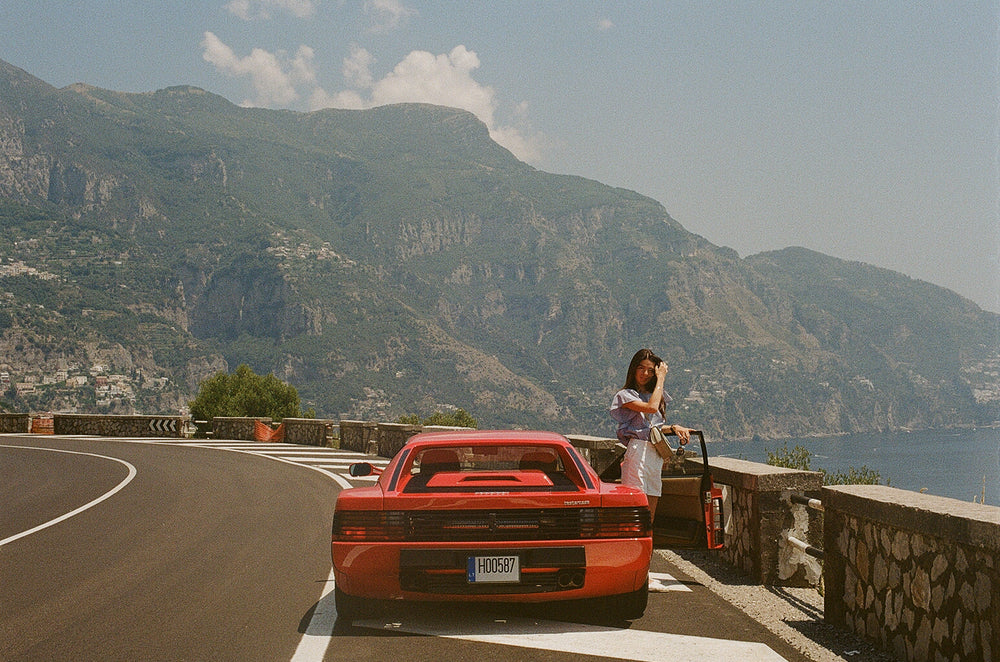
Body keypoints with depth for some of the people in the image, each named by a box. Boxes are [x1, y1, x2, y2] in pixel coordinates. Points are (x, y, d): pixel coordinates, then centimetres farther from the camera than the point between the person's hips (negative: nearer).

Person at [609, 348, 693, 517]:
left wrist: (674, 428, 7)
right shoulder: (625, 395, -1)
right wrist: (661, 379, -7)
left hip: (657, 456, 7)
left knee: (650, 516, 5)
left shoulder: (654, 395, 21)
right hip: (638, 451, -7)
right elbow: (651, 407, -17)